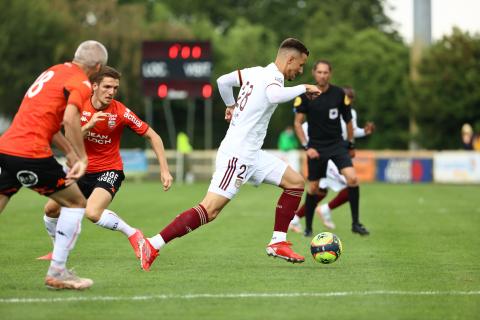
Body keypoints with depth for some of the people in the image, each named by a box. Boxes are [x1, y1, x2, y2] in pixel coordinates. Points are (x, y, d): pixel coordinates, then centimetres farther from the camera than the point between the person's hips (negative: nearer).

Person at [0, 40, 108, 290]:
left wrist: (69, 152, 27)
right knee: (76, 203, 9)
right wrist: (82, 158, -14)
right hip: (31, 154, -7)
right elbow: (70, 119, -20)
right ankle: (56, 272, 6)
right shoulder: (81, 83, -3)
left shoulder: (54, 71, 23)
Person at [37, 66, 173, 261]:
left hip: (109, 170, -5)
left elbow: (152, 136, -10)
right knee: (51, 209, 6)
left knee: (92, 213, -30)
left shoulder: (121, 112, -16)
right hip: (82, 170, 5)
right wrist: (90, 125, -29)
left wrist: (164, 170, -16)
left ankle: (132, 234, -10)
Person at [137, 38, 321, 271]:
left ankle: (278, 243, 12)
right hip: (237, 155, -10)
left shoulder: (255, 72, 12)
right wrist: (303, 88, -24)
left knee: (296, 182, 11)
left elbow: (223, 81, 22)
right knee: (209, 210, -14)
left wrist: (231, 105, 37)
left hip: (251, 155, 10)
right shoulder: (273, 76, -14)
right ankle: (152, 245, -12)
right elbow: (274, 95, -38)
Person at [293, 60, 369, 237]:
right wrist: (306, 146, -10)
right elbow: (297, 123, -2)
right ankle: (308, 227, 22)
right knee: (313, 188, 3)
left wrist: (351, 144, 13)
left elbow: (348, 120, 9)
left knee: (352, 178, -19)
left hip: (337, 144, 1)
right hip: (316, 147, -1)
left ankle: (355, 223, -10)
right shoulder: (306, 95, -7)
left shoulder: (339, 94, -3)